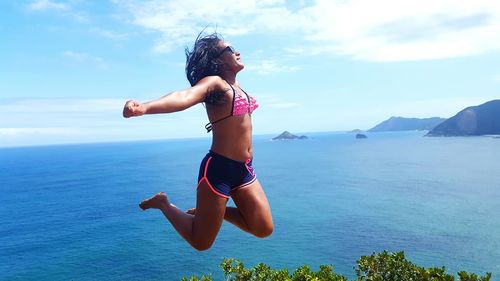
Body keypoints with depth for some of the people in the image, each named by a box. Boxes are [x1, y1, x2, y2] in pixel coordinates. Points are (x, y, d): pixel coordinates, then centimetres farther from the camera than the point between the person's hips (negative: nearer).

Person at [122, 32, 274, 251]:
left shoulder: (233, 84, 9)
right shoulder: (214, 82, -16)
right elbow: (185, 96, -36)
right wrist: (145, 107, -53)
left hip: (244, 169, 8)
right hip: (219, 169, -8)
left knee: (263, 229, 10)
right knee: (201, 241, 5)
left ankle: (211, 211, 25)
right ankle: (163, 204, 26)